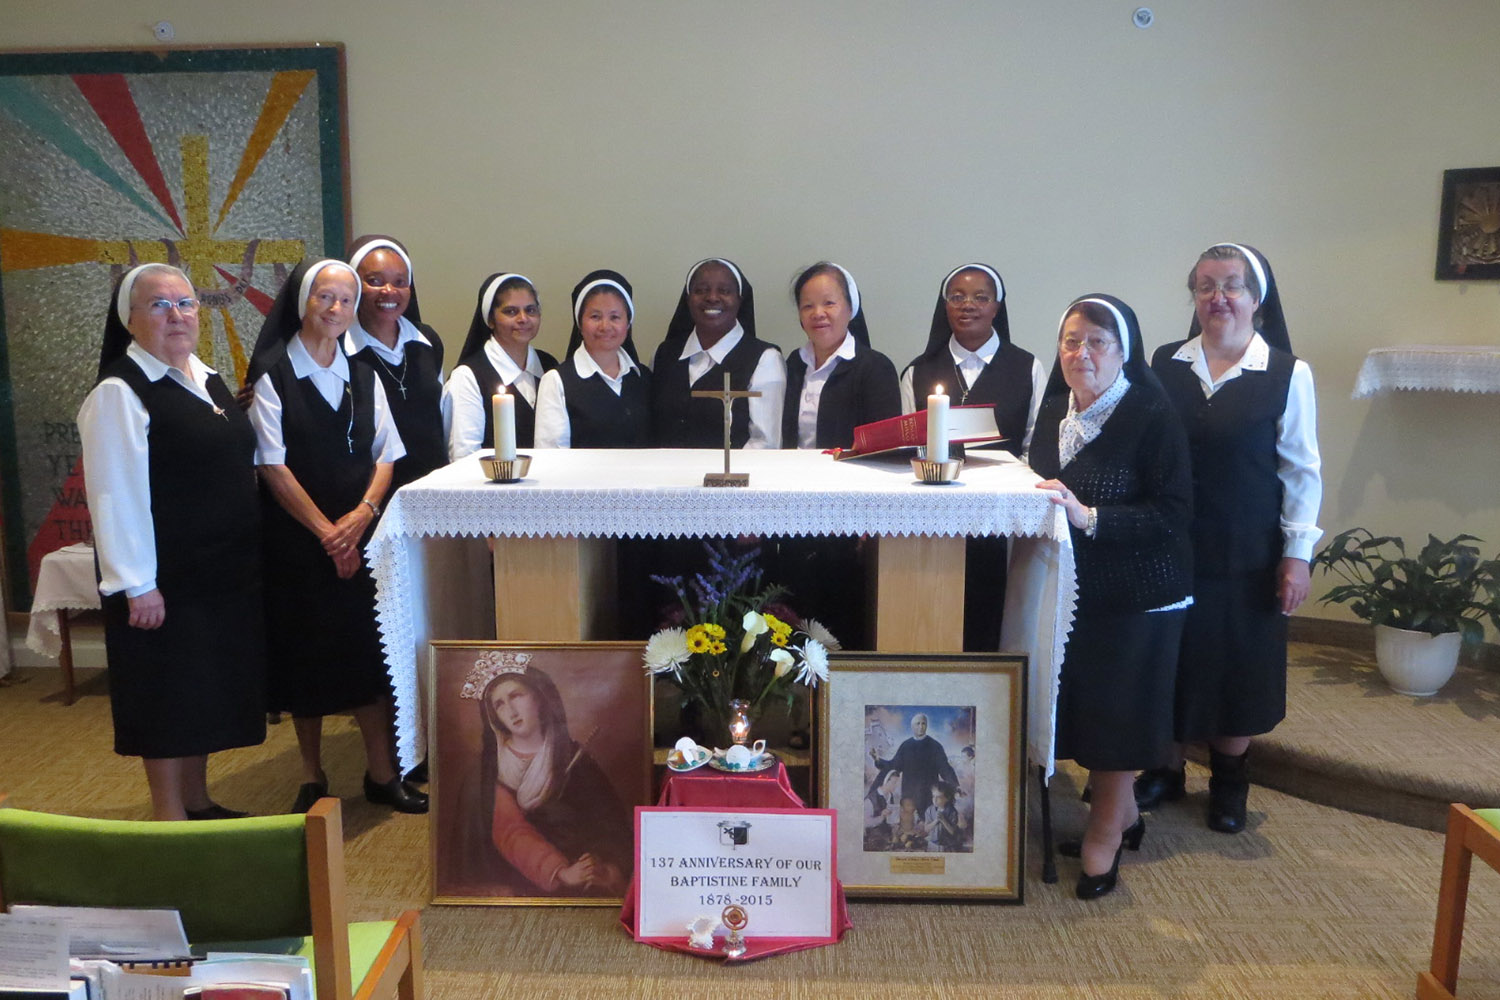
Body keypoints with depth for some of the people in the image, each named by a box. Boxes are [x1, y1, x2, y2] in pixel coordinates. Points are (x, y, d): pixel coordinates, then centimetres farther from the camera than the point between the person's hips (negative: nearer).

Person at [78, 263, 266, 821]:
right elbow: (116, 496, -18)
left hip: (226, 573, 8)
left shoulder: (206, 379, 12)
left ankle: (197, 801, 31)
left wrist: (246, 558, 19)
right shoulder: (119, 392, -13)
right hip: (167, 582, -8)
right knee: (170, 697, 3)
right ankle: (170, 817, 18)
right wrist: (138, 585, -20)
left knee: (209, 692, 16)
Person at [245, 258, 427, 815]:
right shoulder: (272, 375, -4)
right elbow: (273, 466, -9)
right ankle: (313, 778, 20)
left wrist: (362, 513, -11)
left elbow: (386, 456, 6)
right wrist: (325, 530, -13)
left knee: (370, 647, 4)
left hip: (361, 533, 3)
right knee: (305, 651, 5)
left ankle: (381, 772, 16)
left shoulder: (364, 376, 10)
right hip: (296, 535, -3)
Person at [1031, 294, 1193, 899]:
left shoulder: (1152, 416, -14)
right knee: (1079, 701, 11)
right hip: (1073, 587, 6)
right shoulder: (1054, 411, 5)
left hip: (1137, 593, -6)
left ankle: (1106, 830, 22)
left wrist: (1090, 518, -28)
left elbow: (1173, 512, -19)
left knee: (1117, 708, 3)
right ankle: (1121, 814, 32)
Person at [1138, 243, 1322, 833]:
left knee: (1239, 666, 9)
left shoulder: (1288, 374, -5)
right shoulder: (1166, 364, 1)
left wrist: (1297, 552, -6)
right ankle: (1167, 769, 30)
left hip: (1248, 556, -2)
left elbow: (1302, 470, -3)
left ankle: (1229, 780, 30)